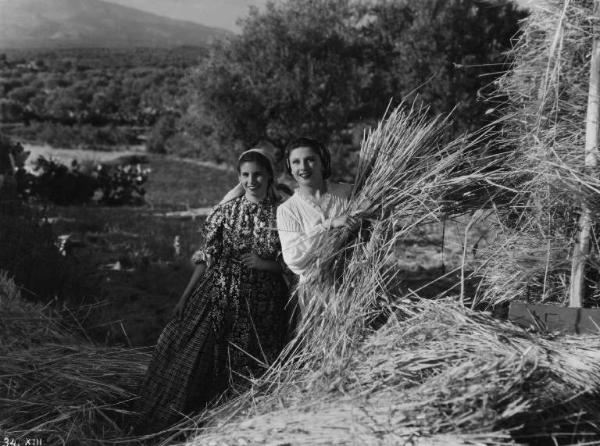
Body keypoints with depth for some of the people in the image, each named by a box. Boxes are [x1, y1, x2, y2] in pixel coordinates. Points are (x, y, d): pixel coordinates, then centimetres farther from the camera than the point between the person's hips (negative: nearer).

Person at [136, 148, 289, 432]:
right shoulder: (226, 210, 2)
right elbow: (207, 256, 4)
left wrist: (266, 264, -15)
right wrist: (185, 296, 2)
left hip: (260, 305, -1)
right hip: (218, 297, 1)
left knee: (249, 371, 6)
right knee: (194, 361, 4)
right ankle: (171, 426, 22)